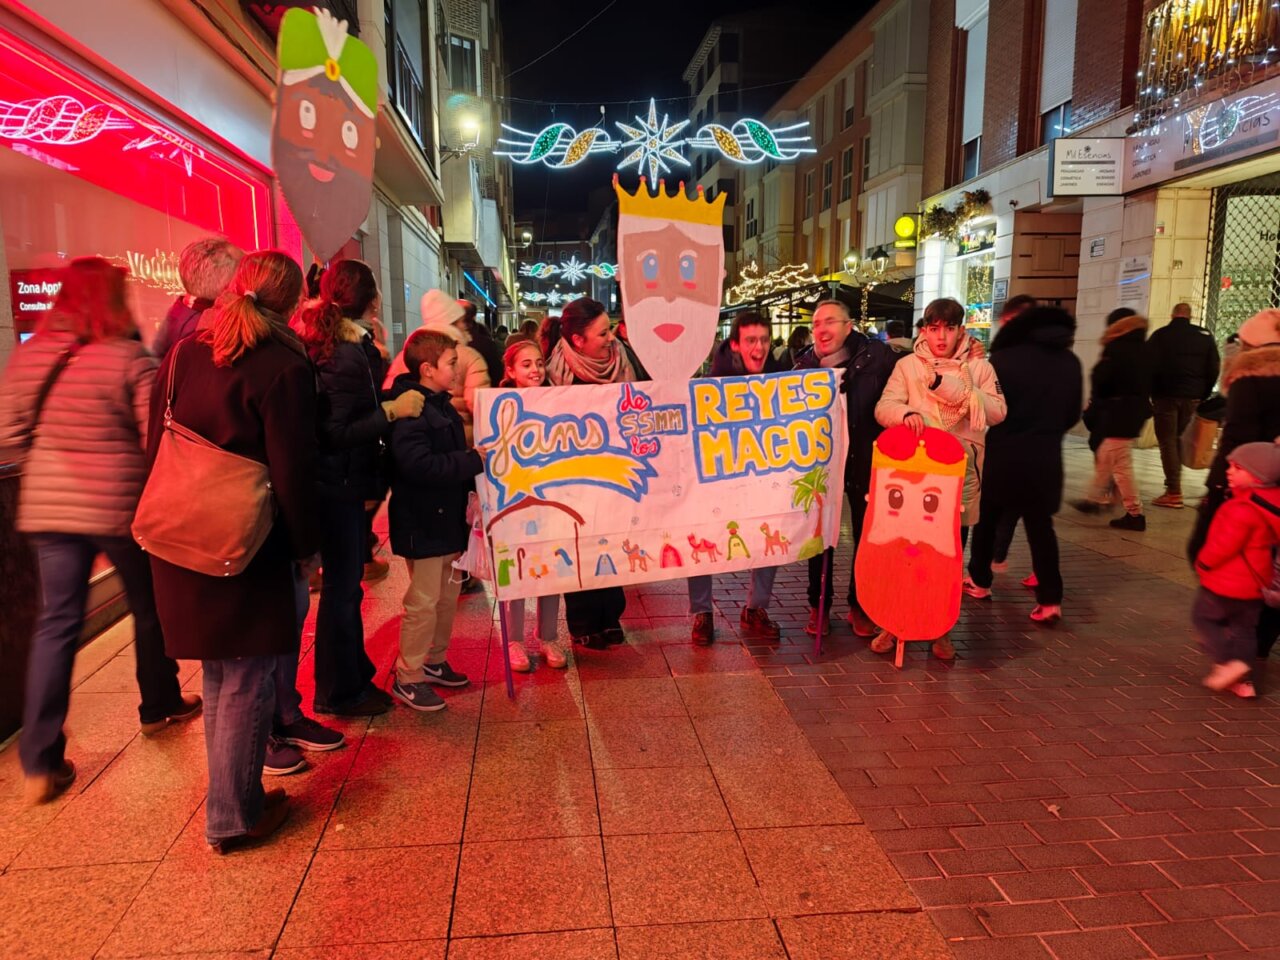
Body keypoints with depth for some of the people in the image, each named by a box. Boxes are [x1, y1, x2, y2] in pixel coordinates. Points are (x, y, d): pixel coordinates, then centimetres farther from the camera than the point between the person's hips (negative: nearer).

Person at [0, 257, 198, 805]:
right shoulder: (130, 359, -13)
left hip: (46, 507, 5)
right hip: (119, 506, -4)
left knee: (56, 623, 9)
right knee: (149, 608, 17)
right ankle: (160, 705, 36)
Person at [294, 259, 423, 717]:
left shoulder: (324, 342, 8)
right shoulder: (348, 357, -21)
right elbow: (336, 434, -24)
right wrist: (391, 411, -22)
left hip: (338, 484, 10)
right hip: (340, 485, -10)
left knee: (345, 584, 19)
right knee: (341, 588, 3)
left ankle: (354, 672, 33)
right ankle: (339, 692, 17)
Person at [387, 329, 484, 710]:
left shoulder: (442, 405, 13)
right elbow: (418, 464, -30)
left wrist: (472, 478, 5)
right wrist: (472, 461, -26)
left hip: (447, 517, 10)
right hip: (423, 523, -10)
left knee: (447, 595, 18)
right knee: (423, 601, -1)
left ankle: (434, 661, 34)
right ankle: (407, 678, 14)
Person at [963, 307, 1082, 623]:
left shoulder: (1005, 358, -12)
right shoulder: (1070, 363, 4)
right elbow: (1073, 415, 11)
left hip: (1003, 453, -3)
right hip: (1046, 457, 4)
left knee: (987, 518, 15)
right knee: (1040, 525, 9)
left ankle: (980, 581, 24)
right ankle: (1050, 598, 4)